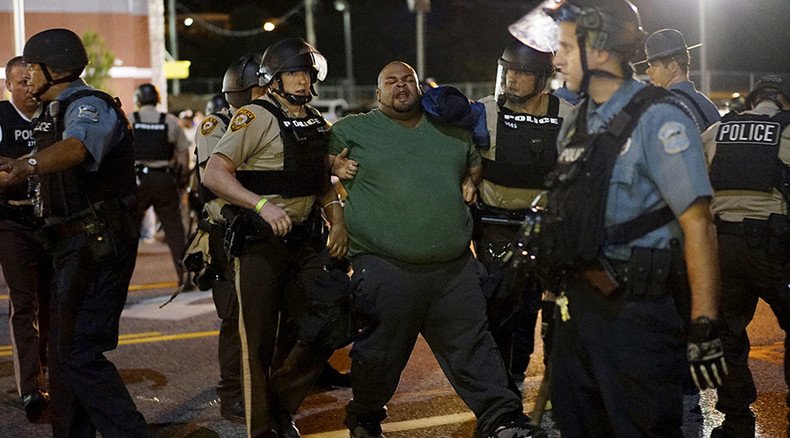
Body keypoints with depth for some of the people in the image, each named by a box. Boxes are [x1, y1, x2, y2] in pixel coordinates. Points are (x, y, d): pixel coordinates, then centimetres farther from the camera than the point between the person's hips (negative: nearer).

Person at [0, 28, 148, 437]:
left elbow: (74, 148, -39)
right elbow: (45, 159, 35)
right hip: (76, 244, 10)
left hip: (98, 244, -10)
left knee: (79, 354, -14)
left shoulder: (89, 106, -15)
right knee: (64, 350, 16)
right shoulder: (57, 112, 16)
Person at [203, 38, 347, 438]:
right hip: (261, 241, -7)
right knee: (259, 341, 1)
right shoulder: (257, 117, -9)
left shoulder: (316, 125, 14)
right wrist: (262, 206, -28)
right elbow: (214, 174, -17)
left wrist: (337, 219, 5)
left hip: (305, 240, 7)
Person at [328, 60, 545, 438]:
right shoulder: (352, 130, 5)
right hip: (385, 268, -3)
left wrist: (470, 182, 13)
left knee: (473, 346, 7)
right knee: (379, 353, 4)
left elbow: (474, 163, 32)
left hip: (455, 266, 4)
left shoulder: (451, 130, 17)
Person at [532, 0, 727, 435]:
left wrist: (704, 327, -21)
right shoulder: (576, 122, 11)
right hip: (576, 307, 8)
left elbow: (697, 223, -18)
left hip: (633, 312, -8)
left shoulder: (657, 119, -13)